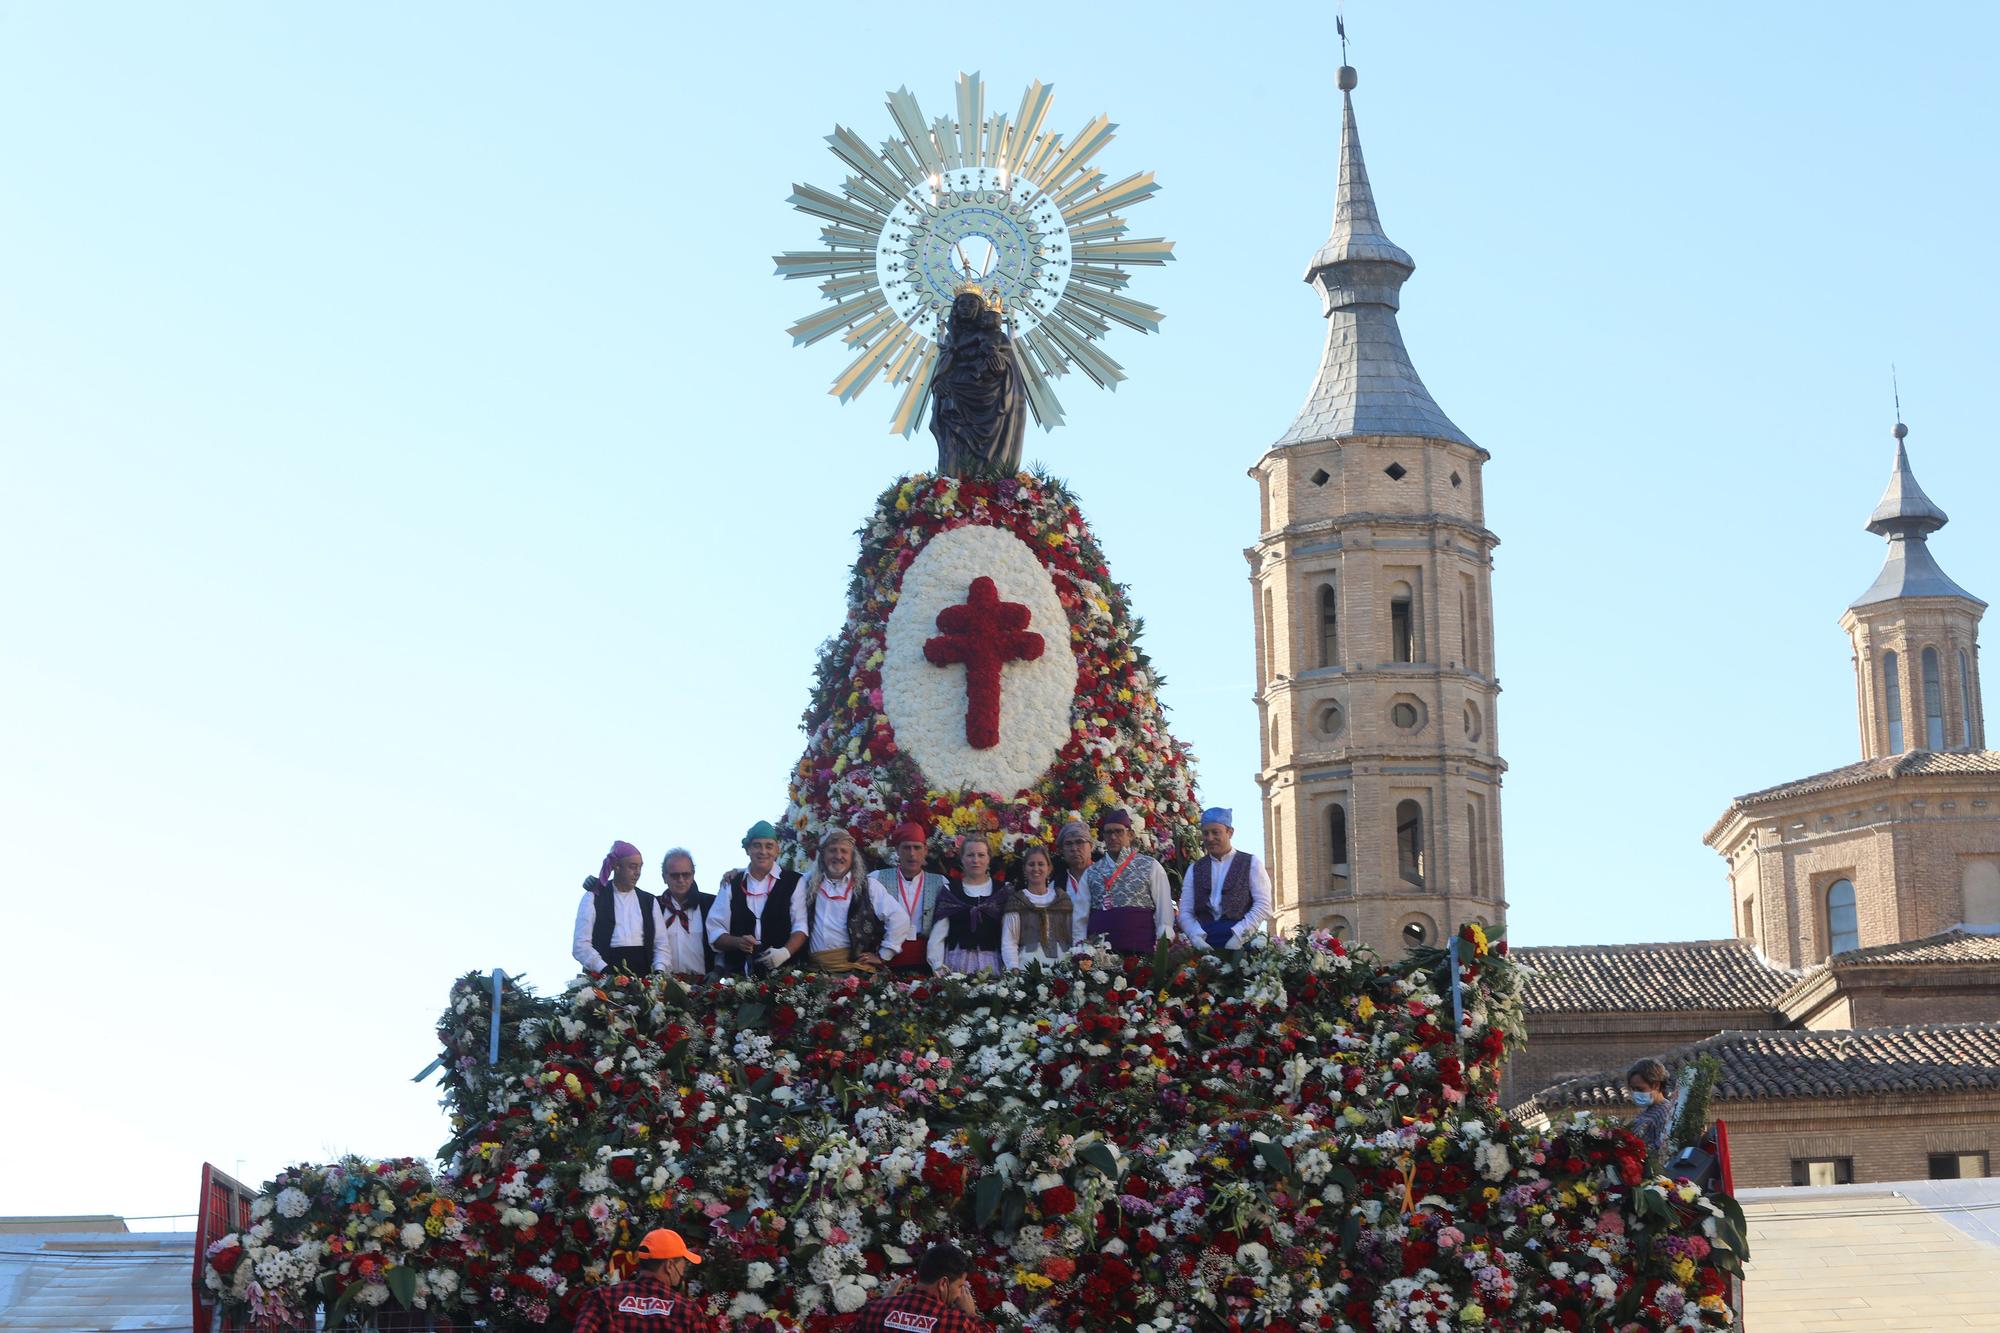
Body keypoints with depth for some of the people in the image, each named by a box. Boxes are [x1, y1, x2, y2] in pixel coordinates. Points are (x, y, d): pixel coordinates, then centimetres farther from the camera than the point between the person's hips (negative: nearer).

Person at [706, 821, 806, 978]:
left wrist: (785, 952, -17)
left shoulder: (793, 882, 9)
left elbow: (800, 928, 2)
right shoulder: (731, 884, 15)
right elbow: (715, 932, 10)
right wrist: (738, 942, -10)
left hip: (782, 970, -1)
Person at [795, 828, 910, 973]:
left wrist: (883, 956, 4)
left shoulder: (867, 886, 8)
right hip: (815, 968, 2)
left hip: (855, 967, -2)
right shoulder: (809, 885, 16)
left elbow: (899, 919, 5)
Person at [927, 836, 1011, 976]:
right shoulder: (949, 892, 9)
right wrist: (938, 966, -7)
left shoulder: (1001, 892, 9)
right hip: (957, 963, 0)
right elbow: (937, 937, 4)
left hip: (991, 963, 0)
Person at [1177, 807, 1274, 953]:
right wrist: (1196, 937, -8)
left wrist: (1239, 935, -12)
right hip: (1204, 945, 2)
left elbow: (1263, 906, 1)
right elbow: (1185, 912, 13)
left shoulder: (1251, 864, 11)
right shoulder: (1195, 870, 20)